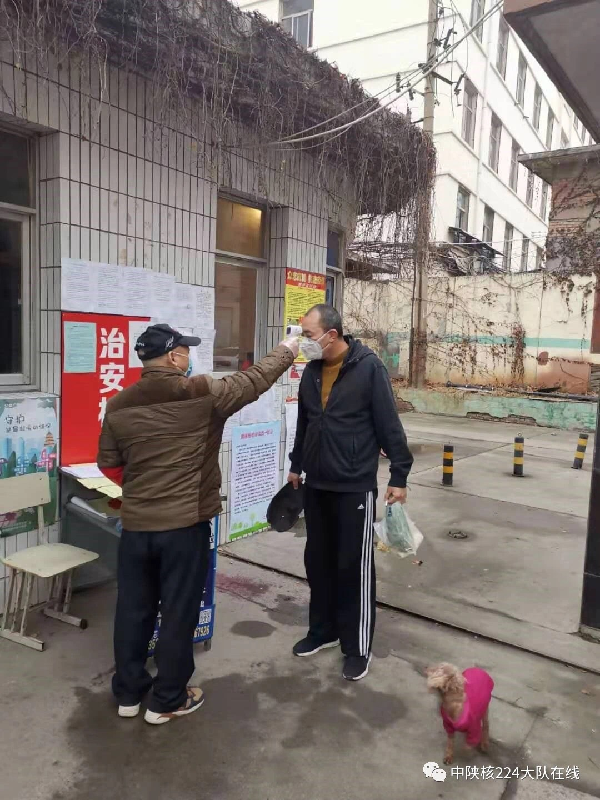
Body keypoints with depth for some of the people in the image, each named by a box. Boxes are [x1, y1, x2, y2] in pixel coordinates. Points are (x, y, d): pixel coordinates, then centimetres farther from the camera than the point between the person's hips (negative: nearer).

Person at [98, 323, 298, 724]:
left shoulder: (119, 405, 0)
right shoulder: (202, 394, -13)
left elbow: (109, 464, 8)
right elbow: (254, 380, 0)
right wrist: (288, 351, 17)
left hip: (135, 525, 5)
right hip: (185, 526, -4)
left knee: (134, 610, 18)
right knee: (179, 614, 10)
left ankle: (129, 692, 33)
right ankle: (168, 700, 24)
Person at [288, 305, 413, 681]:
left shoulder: (369, 367, -14)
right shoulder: (312, 370, 5)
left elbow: (389, 424, -12)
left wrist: (399, 475, -12)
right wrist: (297, 465, 22)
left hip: (355, 487, -6)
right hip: (316, 485, 6)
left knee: (355, 567, 4)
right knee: (318, 561, 16)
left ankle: (358, 647, 19)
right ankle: (323, 630, 34)